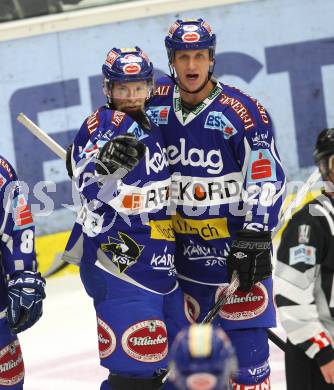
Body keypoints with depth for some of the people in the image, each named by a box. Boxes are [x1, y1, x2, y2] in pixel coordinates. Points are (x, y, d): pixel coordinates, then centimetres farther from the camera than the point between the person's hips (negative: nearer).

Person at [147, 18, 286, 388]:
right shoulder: (157, 104, -1)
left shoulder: (243, 111, -14)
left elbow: (267, 177, -15)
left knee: (245, 335, -6)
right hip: (180, 243, 5)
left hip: (234, 242, -5)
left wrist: (255, 237, -20)